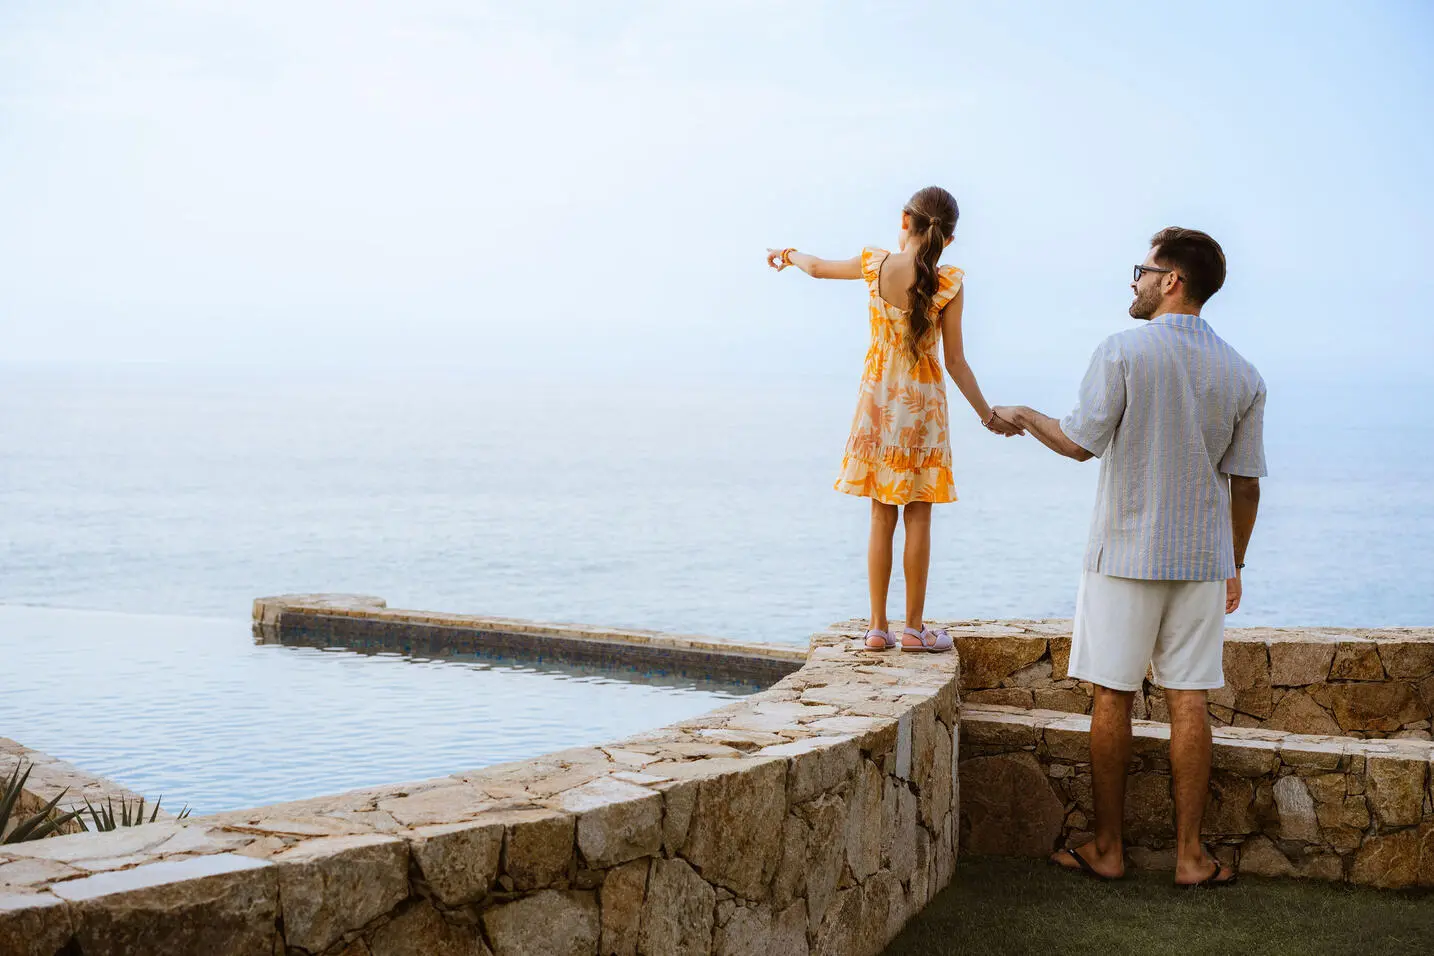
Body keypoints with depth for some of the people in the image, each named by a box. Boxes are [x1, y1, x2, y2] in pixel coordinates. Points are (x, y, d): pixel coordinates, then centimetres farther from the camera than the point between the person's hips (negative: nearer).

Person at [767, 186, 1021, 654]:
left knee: (881, 518, 8)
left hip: (877, 400, 2)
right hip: (923, 404, -2)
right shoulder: (948, 284, -12)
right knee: (918, 518, 5)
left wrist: (788, 254, 35)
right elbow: (955, 361, -8)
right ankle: (914, 627, 9)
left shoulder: (875, 265, -6)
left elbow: (818, 268, 14)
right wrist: (988, 415, 1)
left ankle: (878, 627, 10)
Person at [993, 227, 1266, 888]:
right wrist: (1234, 566, 15)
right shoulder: (1242, 375, 4)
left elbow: (1078, 443, -9)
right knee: (1188, 701, 6)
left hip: (1125, 554, -3)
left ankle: (1106, 848, 10)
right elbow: (1245, 484, 6)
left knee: (1112, 697, 4)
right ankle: (1190, 853, 9)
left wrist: (1026, 417, 10)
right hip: (1203, 559, 4)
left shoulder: (1123, 352, -9)